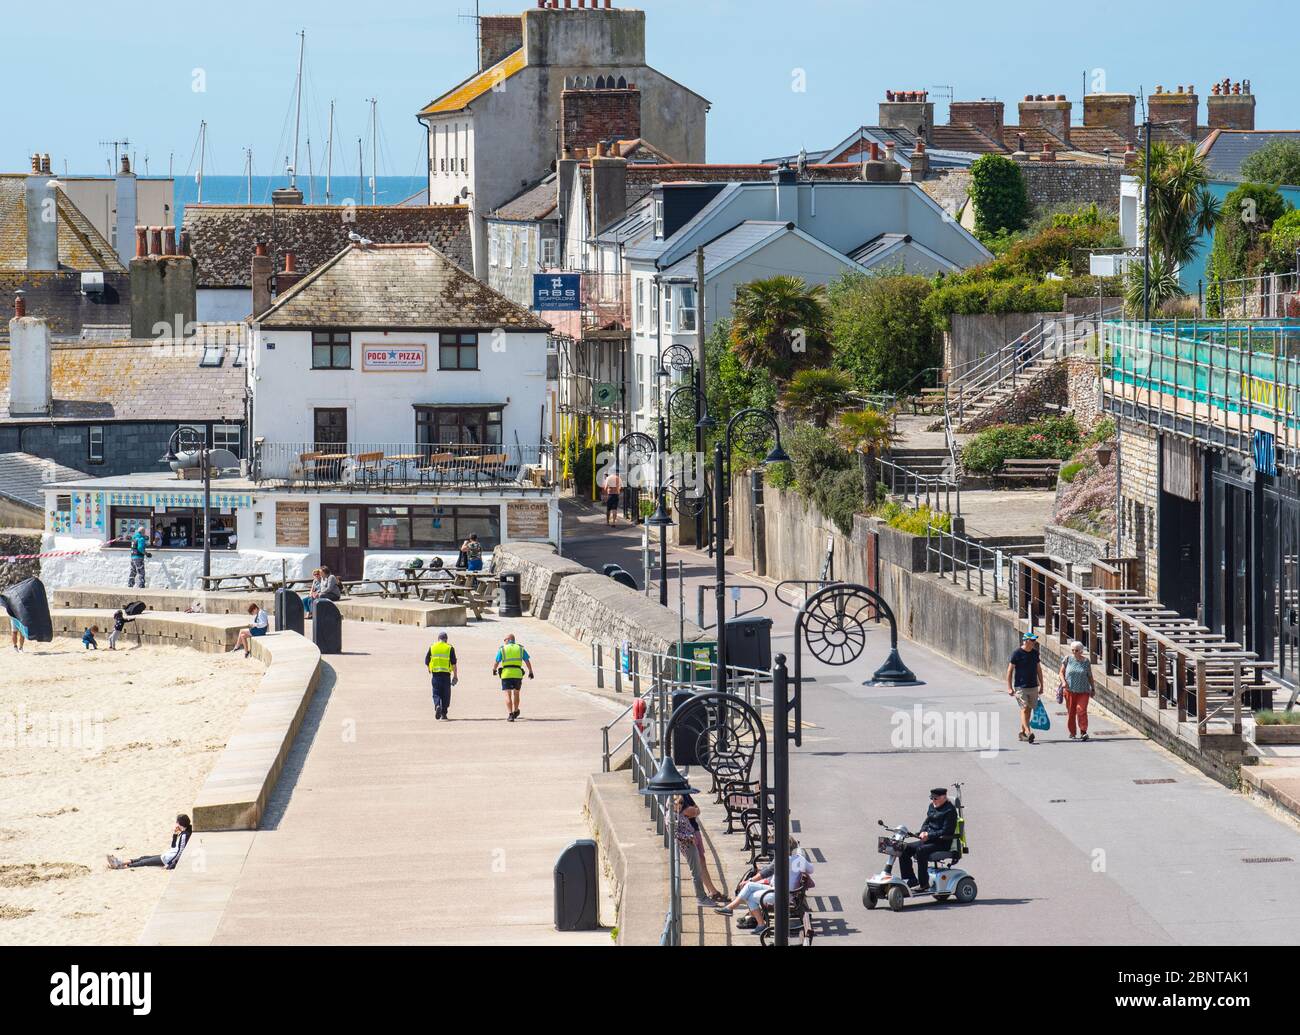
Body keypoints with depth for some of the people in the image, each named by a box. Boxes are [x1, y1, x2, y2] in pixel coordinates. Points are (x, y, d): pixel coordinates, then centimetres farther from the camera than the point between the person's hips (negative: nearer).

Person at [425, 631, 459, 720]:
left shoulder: (432, 648, 6)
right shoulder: (450, 648, 0)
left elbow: (427, 662, 8)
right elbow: (453, 663, -4)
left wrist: (430, 671, 25)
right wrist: (455, 675, 2)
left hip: (435, 674, 1)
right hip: (446, 674, -1)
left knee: (436, 693, 5)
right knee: (445, 694, 9)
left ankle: (437, 706, -22)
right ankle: (443, 713, 9)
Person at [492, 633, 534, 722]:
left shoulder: (502, 649, 2)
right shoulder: (520, 649, 9)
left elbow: (496, 662, 4)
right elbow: (528, 662, 9)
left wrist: (494, 670, 24)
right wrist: (531, 672, 20)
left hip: (506, 674, -3)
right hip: (518, 674, 3)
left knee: (508, 695, -4)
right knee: (516, 693, 23)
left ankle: (510, 715, -16)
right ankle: (515, 711, 38)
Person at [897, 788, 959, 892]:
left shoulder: (950, 810, -11)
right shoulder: (932, 807, 14)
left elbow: (946, 831, -17)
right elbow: (926, 822, 20)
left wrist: (929, 835, -20)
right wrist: (923, 832, -3)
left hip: (942, 843, -9)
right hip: (929, 840, 9)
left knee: (921, 850, -34)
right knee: (905, 848, -5)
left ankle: (924, 884, -29)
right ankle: (911, 880, -3)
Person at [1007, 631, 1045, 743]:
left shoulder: (1035, 653, 9)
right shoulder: (1017, 653, -8)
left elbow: (1039, 669, 18)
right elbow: (1010, 670, -7)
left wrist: (1041, 685, 17)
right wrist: (1009, 687, -12)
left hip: (1033, 687, 6)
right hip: (1020, 687, -6)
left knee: (1029, 710, 9)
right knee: (1024, 709, -14)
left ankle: (1022, 732, 21)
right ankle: (1028, 732, -23)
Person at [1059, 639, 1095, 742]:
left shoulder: (1086, 661, 3)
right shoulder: (1068, 659, 2)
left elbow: (1090, 676, 12)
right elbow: (1061, 672, 7)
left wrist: (1093, 688, 13)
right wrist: (1063, 682, -11)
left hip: (1083, 691, -1)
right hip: (1070, 690, 1)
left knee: (1081, 710, -14)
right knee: (1071, 712, 4)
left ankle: (1083, 731, -12)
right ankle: (1072, 732, 18)